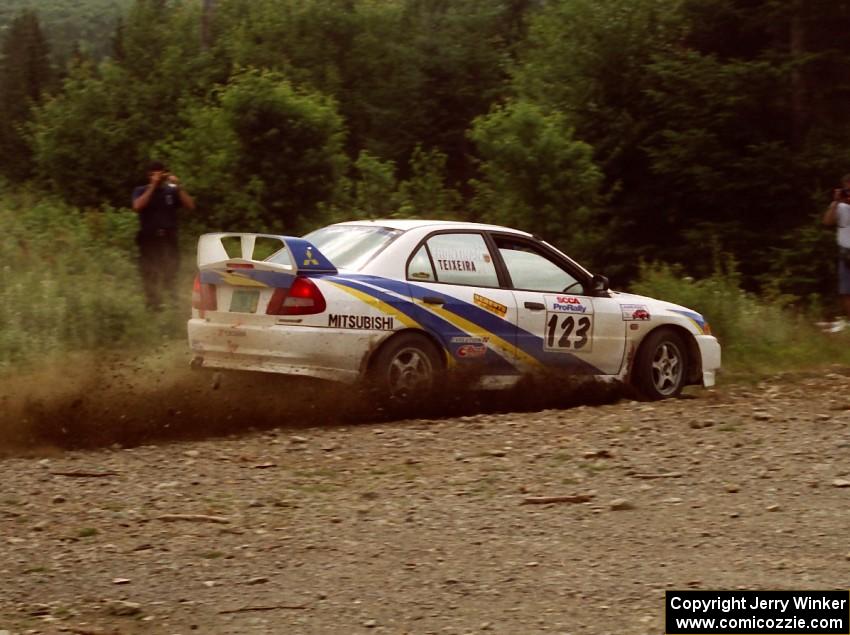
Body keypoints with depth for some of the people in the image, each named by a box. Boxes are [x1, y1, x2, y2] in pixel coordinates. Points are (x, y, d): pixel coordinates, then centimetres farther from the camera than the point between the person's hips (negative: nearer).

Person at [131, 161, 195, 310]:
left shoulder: (171, 191, 10)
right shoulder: (141, 191, 8)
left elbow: (190, 206, 1)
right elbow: (137, 207, -13)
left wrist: (178, 187, -8)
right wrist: (153, 186, -12)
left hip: (169, 239, 1)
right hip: (149, 239, -1)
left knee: (170, 274, -7)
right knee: (150, 276, -3)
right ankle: (153, 307, 1)